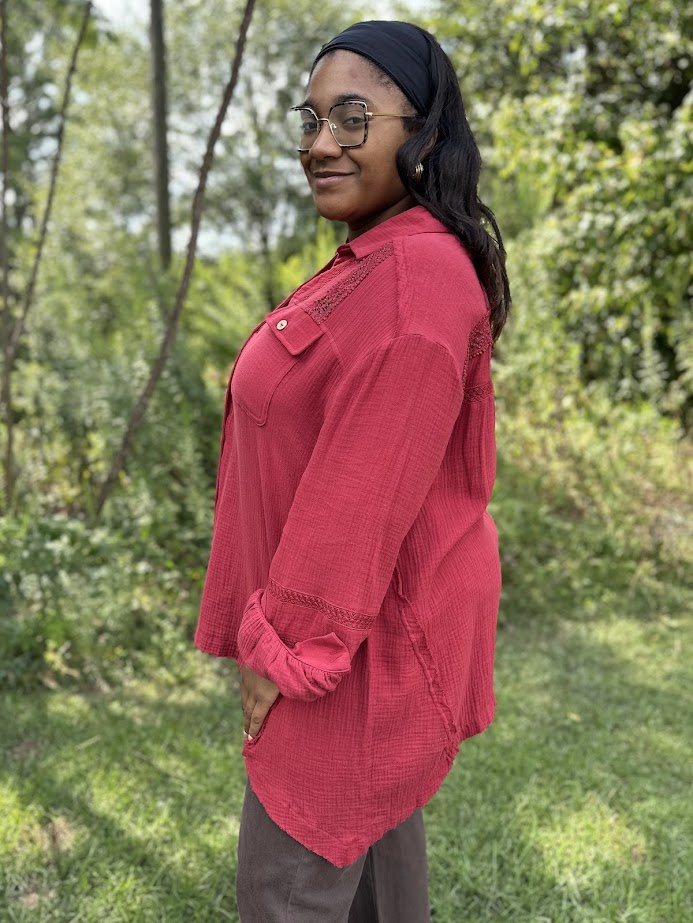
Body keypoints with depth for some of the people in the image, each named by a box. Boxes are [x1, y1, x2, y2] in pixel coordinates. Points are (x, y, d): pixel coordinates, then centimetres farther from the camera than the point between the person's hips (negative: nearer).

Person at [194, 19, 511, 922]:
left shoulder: (412, 278, -25)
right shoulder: (380, 261, 7)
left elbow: (365, 494, -26)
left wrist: (285, 644, -17)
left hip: (366, 629, -9)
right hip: (369, 611, 9)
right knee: (373, 818, 24)